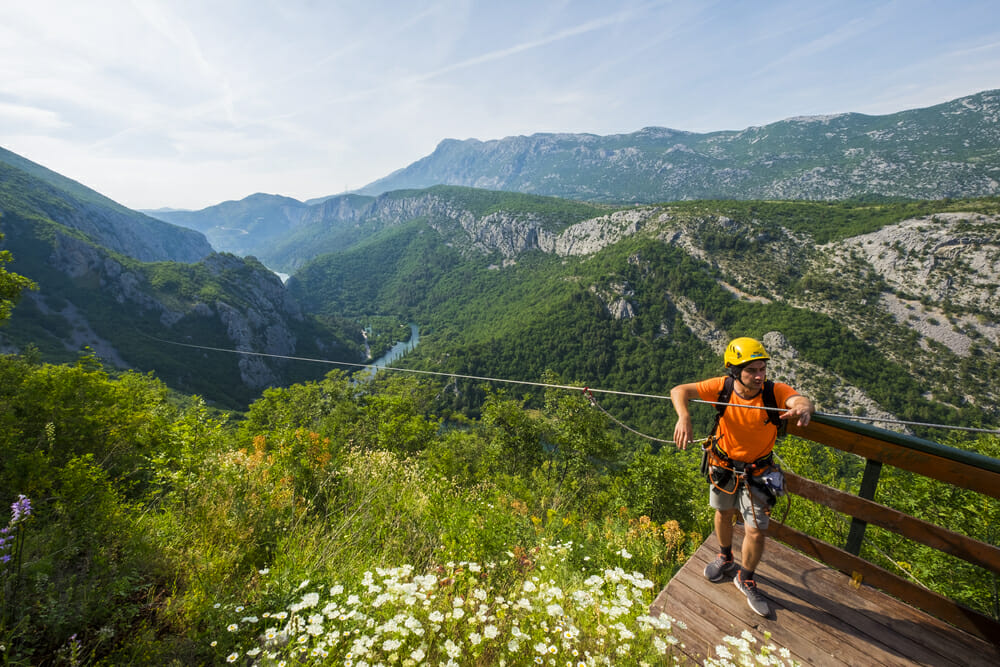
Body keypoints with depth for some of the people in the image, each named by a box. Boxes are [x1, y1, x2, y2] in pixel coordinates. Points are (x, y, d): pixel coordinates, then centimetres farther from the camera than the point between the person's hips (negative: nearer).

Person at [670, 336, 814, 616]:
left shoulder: (775, 391, -24)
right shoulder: (722, 387, -23)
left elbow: (801, 400, -41)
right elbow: (679, 390, -28)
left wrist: (803, 407, -66)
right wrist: (684, 416, -47)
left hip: (756, 472, -1)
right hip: (723, 465, 1)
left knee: (757, 531, 2)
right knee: (724, 514, 23)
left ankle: (745, 579, 32)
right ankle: (725, 559, 53)